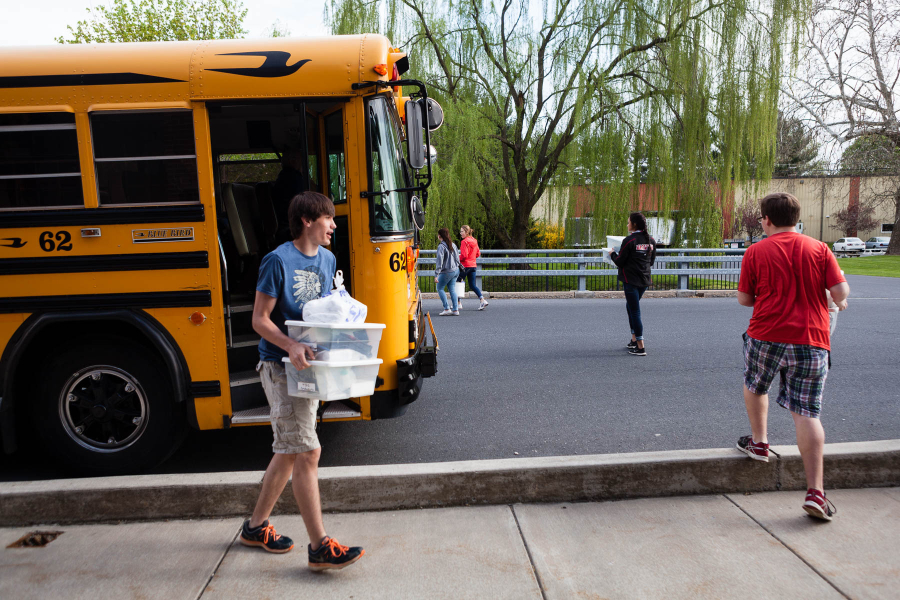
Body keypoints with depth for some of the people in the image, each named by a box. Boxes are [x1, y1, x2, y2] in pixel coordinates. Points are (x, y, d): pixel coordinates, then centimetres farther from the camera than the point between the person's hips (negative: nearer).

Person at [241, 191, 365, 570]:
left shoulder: (327, 259, 10)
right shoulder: (278, 261, -13)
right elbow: (260, 319, -13)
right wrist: (291, 347, -27)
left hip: (309, 364, 8)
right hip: (280, 367, -8)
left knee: (289, 451, 15)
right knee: (307, 452, -9)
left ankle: (256, 526, 32)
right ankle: (320, 547, 0)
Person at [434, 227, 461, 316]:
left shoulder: (441, 246, -15)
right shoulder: (453, 244, 7)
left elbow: (439, 261, -19)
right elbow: (457, 258, 13)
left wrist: (436, 275, -18)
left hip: (447, 271, -7)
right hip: (456, 270, 7)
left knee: (440, 288, 7)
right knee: (452, 289, 12)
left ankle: (447, 309, 1)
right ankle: (455, 309, 11)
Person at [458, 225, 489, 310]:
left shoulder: (464, 242, -14)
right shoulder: (474, 241, 10)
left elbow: (464, 256, -20)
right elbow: (478, 254, 16)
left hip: (465, 266, -8)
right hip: (473, 265, 8)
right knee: (472, 285, 10)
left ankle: (458, 303, 13)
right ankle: (483, 300, -6)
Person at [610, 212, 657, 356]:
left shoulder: (629, 241, -14)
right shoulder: (651, 240, 6)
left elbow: (619, 262, -11)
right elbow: (651, 261, 14)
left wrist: (612, 254, 8)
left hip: (631, 280, -7)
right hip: (645, 280, 7)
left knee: (635, 312, -3)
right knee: (630, 306, 23)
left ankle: (640, 347, -2)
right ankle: (634, 340, 25)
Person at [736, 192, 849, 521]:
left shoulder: (755, 252, -1)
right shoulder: (819, 249, 2)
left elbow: (744, 298, 3)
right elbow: (840, 291, -2)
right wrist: (839, 302, 21)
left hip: (766, 336, -1)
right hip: (811, 340, 2)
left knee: (754, 386, 29)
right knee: (806, 414, 1)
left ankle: (759, 442, 37)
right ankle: (815, 492, -1)